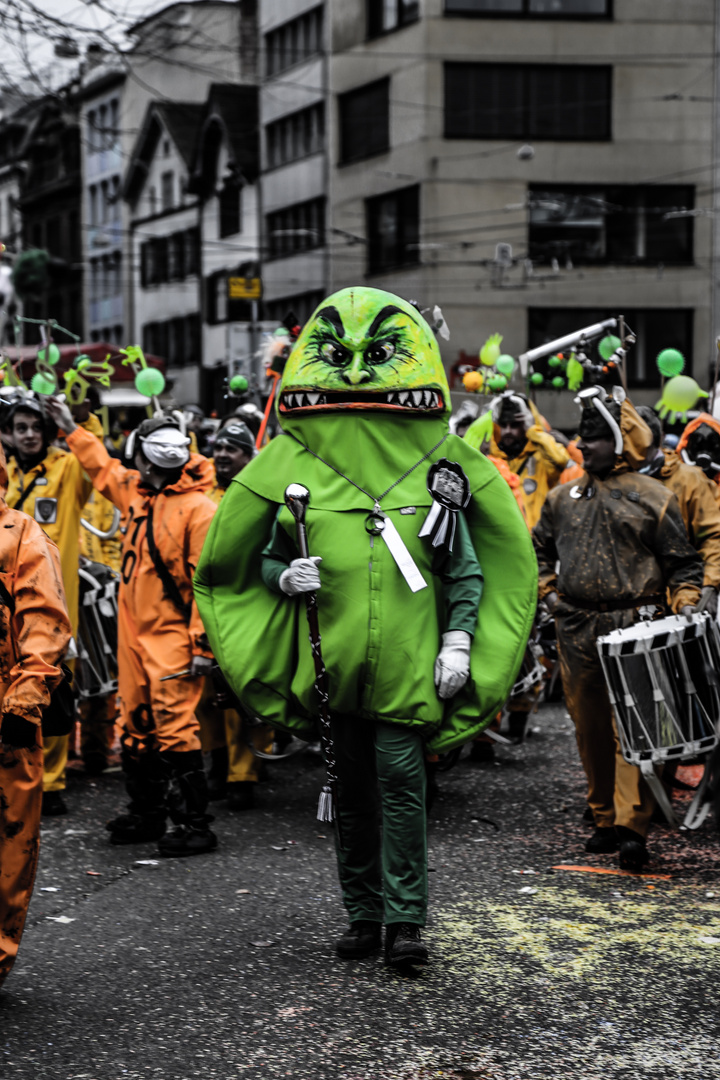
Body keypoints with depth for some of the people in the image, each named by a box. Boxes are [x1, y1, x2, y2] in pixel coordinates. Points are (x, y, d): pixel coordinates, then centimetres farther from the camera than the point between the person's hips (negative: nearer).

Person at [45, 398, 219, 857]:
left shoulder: (198, 508, -15)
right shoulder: (135, 492, 10)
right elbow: (103, 467, 32)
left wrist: (203, 642, -20)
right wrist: (71, 427, 37)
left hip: (173, 635, -8)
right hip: (134, 631, 9)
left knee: (175, 727, -12)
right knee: (136, 726, 13)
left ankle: (194, 824, -8)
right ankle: (147, 814, 25)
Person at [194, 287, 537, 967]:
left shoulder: (438, 468, 4)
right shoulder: (293, 467, 5)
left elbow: (466, 572, 6)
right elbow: (260, 558, 12)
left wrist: (458, 643, -3)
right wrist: (284, 578, -9)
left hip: (409, 664, -2)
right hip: (330, 662, 2)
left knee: (401, 782, -7)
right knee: (350, 791, 10)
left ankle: (405, 920, 1)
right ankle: (363, 916, 21)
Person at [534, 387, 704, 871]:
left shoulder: (653, 498, 0)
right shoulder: (564, 498, 14)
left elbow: (683, 561, 2)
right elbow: (542, 547, 29)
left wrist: (684, 604, -11)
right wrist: (548, 590, 16)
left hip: (632, 630, -5)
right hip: (576, 630, 5)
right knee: (590, 727, 10)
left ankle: (632, 826, -13)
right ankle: (605, 818, 22)